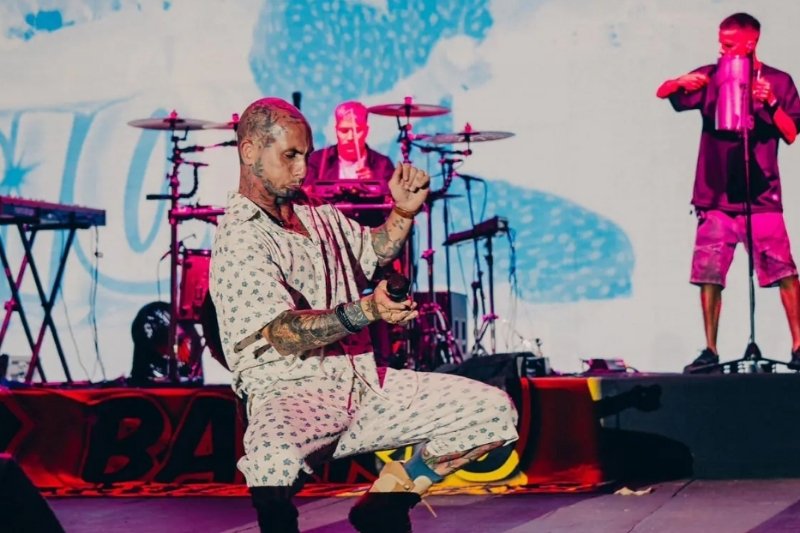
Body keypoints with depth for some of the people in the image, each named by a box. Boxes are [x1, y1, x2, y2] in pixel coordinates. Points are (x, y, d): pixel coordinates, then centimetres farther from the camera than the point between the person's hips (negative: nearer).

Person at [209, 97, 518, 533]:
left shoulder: (319, 215, 14)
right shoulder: (238, 239, -11)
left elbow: (374, 250, 33)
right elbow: (285, 333, -22)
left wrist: (403, 212, 12)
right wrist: (365, 311, -37)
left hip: (365, 383, 8)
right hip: (290, 394, -8)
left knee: (494, 411, -3)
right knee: (275, 461, -42)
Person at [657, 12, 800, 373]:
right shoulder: (712, 77, 7)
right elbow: (662, 93, 5)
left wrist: (771, 103, -15)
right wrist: (682, 82, -16)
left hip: (761, 195, -1)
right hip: (716, 197, 2)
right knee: (709, 276, -2)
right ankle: (710, 351, 6)